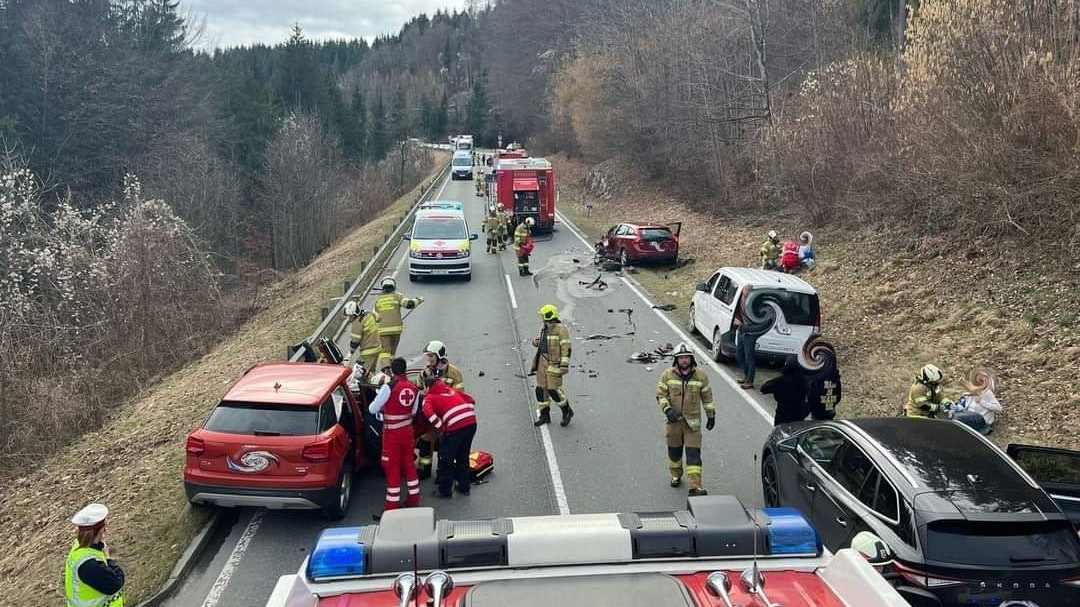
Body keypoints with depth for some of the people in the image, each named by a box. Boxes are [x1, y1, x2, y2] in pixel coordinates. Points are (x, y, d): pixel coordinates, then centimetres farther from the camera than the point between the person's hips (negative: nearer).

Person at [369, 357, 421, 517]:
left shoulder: (388, 387, -19)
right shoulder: (414, 388, -1)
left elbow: (372, 409, -13)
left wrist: (383, 407, 8)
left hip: (392, 433, -6)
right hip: (408, 431, 6)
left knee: (392, 468, 0)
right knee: (409, 464, 18)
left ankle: (392, 506, 5)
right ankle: (413, 500, 29)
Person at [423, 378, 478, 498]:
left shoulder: (429, 397, 9)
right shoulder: (450, 389, 26)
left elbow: (428, 412, -11)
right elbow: (470, 400, 24)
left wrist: (441, 427, -6)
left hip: (455, 426, -6)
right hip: (471, 422, 6)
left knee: (446, 459, 11)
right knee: (463, 457, 23)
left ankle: (444, 490, 18)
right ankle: (464, 487, 31)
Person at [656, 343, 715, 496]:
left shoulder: (701, 376, -2)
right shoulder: (667, 375, -4)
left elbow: (707, 397, 8)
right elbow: (660, 394, -4)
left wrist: (711, 415, 11)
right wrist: (667, 409, -19)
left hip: (693, 421, -1)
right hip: (674, 420, 1)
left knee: (694, 454, -7)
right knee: (674, 451, 15)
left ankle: (695, 486, -8)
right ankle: (676, 476, 39)